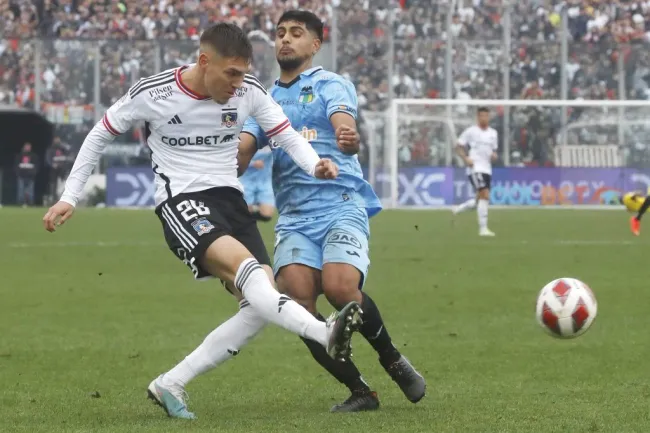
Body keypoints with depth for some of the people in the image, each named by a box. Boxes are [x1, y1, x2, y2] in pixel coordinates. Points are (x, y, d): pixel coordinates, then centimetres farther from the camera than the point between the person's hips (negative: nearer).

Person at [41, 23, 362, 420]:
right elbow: (100, 136, 6)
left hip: (230, 198, 6)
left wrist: (315, 165, -18)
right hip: (181, 203, -6)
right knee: (244, 265, -32)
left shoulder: (249, 91, -1)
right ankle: (327, 334, -50)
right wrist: (69, 198, 5)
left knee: (261, 308, -8)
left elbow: (287, 135, 4)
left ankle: (170, 385, 0)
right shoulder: (151, 93, -8)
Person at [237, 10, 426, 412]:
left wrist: (349, 138, -42)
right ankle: (360, 391, -6)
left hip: (341, 206, -4)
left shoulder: (331, 85, 4)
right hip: (293, 219, 4)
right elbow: (240, 152, 10)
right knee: (297, 301, -18)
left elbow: (344, 123, -17)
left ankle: (393, 359, 1)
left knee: (340, 288, -27)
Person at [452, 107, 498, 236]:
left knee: (481, 198, 9)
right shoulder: (471, 131, -3)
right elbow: (459, 147, 0)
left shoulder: (493, 133, 13)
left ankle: (458, 209, 32)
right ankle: (483, 228, -15)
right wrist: (466, 159, -16)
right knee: (485, 196, -18)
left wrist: (494, 155, -2)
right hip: (475, 168, -7)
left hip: (487, 169, 7)